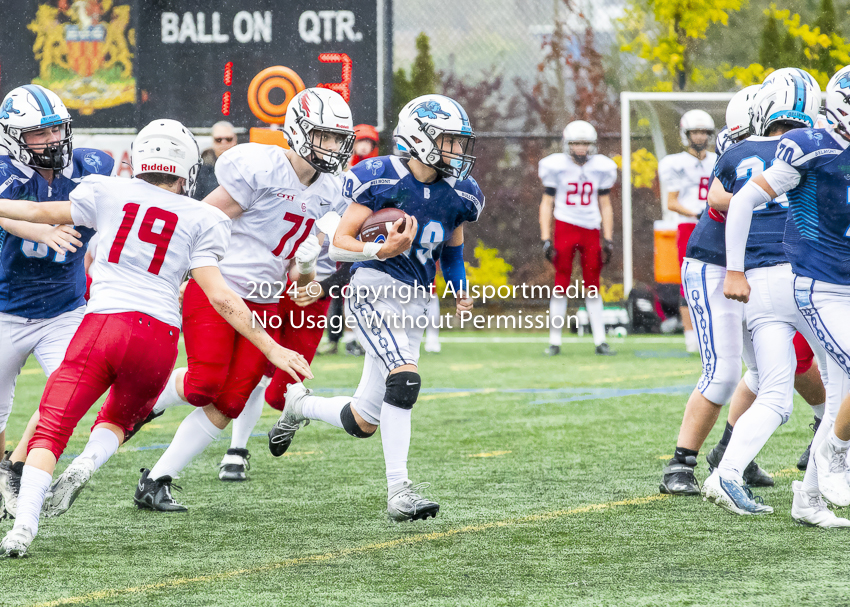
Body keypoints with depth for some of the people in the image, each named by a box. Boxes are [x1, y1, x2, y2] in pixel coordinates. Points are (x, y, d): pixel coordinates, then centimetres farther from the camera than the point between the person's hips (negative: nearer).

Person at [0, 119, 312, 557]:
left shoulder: (109, 195, 10)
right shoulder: (199, 220, 8)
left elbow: (42, 213, 24)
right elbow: (219, 296, 0)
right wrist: (272, 348, 3)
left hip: (101, 324, -1)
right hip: (158, 334, 1)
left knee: (51, 429, 2)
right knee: (119, 420, 26)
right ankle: (88, 462, -6)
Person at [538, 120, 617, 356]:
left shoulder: (601, 168, 4)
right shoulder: (556, 167, -2)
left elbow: (605, 206, 11)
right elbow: (546, 204, 2)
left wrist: (608, 240, 6)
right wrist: (546, 238, -5)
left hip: (591, 230, 2)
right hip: (565, 228, -2)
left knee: (593, 287, 4)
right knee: (561, 285, -2)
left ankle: (600, 341, 7)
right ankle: (554, 341, 4)